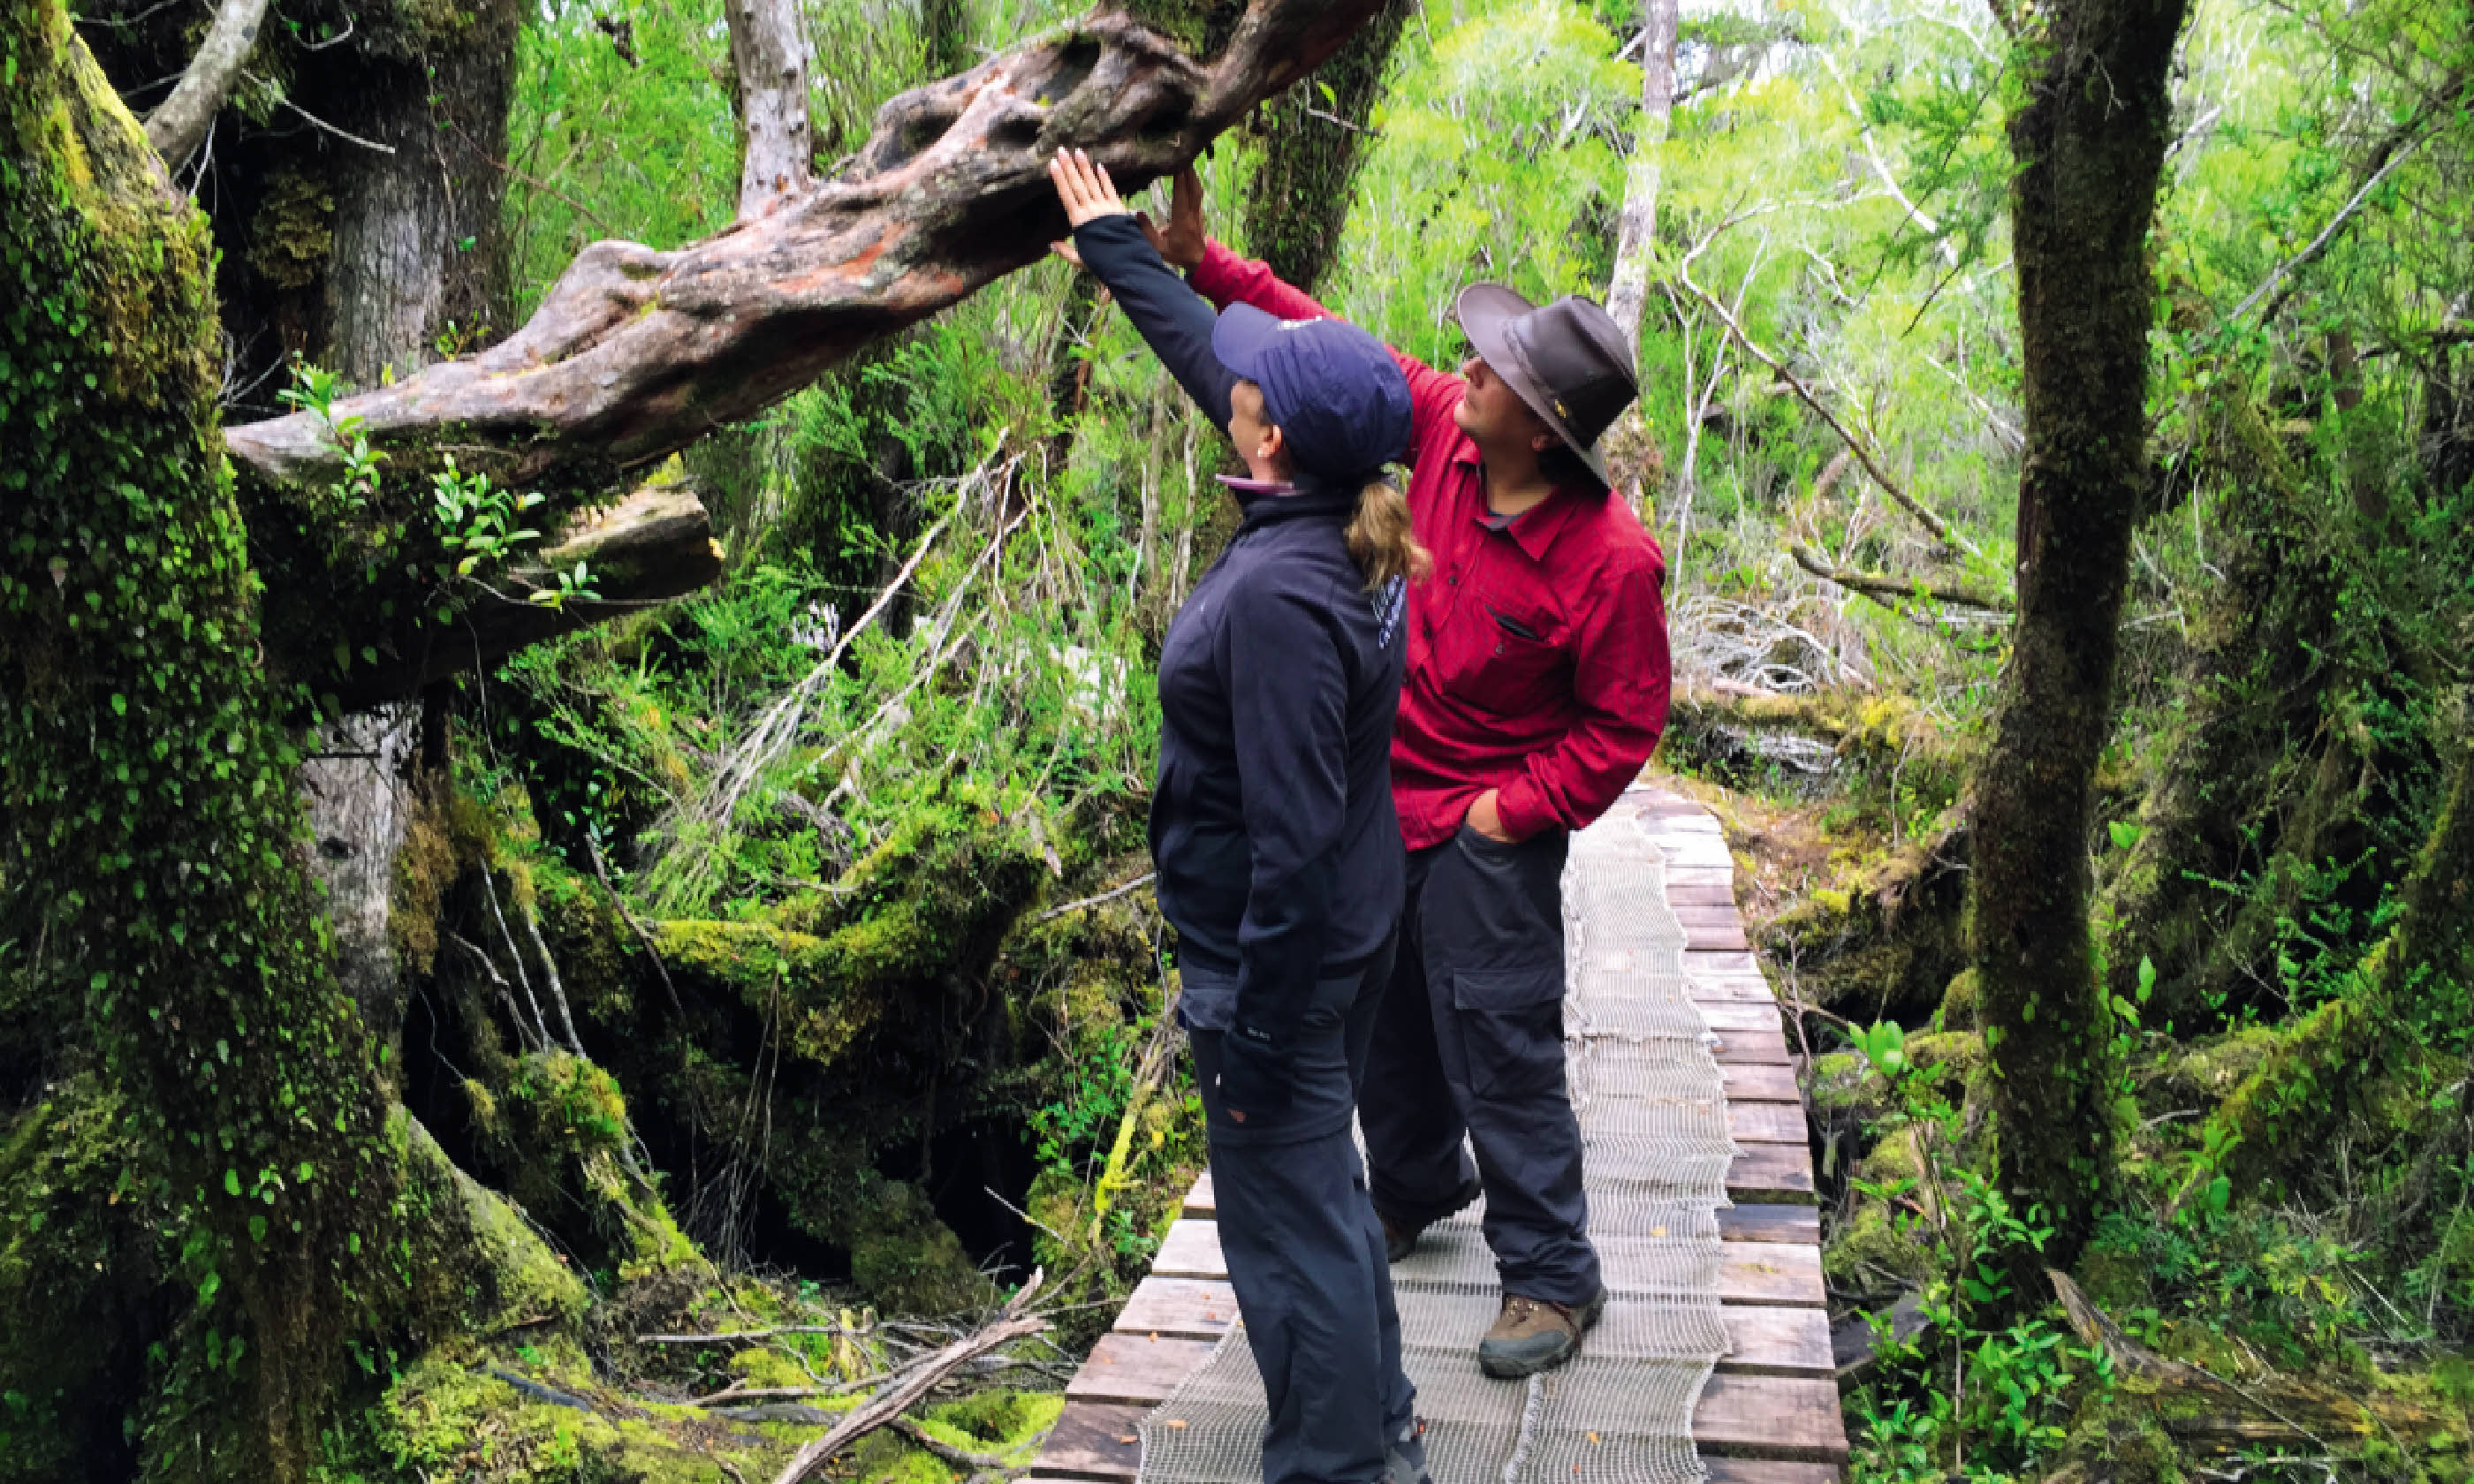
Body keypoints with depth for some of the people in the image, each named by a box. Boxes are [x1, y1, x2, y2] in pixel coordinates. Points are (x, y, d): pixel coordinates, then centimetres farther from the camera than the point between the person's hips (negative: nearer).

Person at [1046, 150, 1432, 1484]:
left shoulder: (1280, 596, -30)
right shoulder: (1338, 524, -2)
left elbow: (1296, 838, -28)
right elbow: (1201, 350, 14)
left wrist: (1257, 1032, -21)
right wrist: (1115, 250, 25)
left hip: (1279, 959, -10)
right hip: (1347, 935, 10)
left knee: (1287, 1225, 6)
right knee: (1323, 1194, 24)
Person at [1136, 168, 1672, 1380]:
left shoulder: (1610, 559, -25)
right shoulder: (1440, 426, -10)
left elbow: (1626, 720, -16)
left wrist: (1519, 810, -15)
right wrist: (1202, 264, -8)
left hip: (1484, 835, -7)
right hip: (1381, 800, 7)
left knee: (1499, 1049, 1)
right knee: (1386, 1019, 22)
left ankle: (1551, 1274, 19)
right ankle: (1414, 1192, 47)